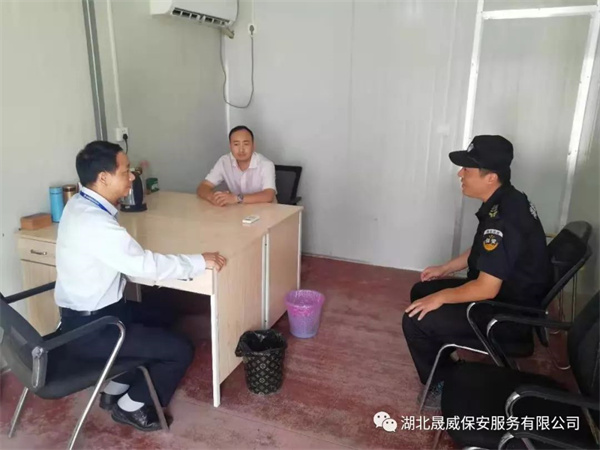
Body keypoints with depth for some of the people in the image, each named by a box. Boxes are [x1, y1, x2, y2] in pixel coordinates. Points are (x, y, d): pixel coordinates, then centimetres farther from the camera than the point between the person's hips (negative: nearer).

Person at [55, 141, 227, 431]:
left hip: (87, 312, 10)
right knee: (180, 350, -7)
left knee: (161, 323, 27)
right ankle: (131, 406, 16)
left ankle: (114, 390, 32)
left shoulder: (80, 203, 1)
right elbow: (146, 265, -30)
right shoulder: (94, 223, -31)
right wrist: (200, 262, -19)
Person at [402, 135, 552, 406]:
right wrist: (445, 269, 13)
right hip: (508, 294, 10)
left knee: (415, 321, -14)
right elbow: (481, 253, 16)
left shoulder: (502, 220, -32)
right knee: (421, 291, 14)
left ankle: (443, 385, 10)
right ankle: (445, 365, 25)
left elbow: (487, 288, -29)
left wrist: (442, 297, -16)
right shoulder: (506, 201, 1)